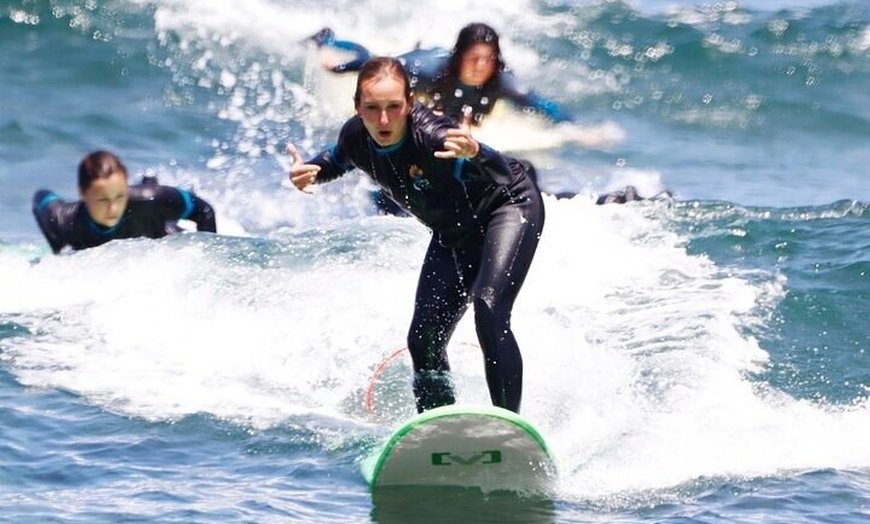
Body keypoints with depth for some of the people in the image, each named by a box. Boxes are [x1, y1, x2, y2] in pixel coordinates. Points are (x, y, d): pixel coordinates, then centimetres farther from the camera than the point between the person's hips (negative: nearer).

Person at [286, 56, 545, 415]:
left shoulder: (431, 133, -37)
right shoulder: (357, 137, -17)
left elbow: (503, 175, -50)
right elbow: (336, 160, 9)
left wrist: (475, 153, -72)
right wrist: (310, 173, -13)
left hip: (509, 208, -7)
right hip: (454, 235, 7)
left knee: (488, 311, -28)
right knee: (424, 338, -2)